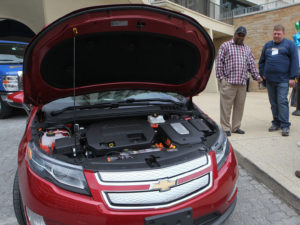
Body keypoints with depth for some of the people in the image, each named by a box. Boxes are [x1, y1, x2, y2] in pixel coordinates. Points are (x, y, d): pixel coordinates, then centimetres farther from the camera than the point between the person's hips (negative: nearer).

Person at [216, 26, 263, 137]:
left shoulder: (247, 49, 22)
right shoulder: (225, 46, 5)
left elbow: (251, 64, 20)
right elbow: (219, 62, -1)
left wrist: (256, 76, 7)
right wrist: (221, 77, -10)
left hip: (242, 83, 6)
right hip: (228, 82, -5)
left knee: (239, 106, 7)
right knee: (226, 106, -6)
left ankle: (236, 127, 17)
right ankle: (225, 128, 1)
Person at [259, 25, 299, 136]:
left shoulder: (289, 44, 4)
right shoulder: (267, 45, 16)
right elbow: (262, 61, 18)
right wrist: (262, 74, 9)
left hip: (283, 80, -4)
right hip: (269, 80, 4)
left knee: (282, 102, -9)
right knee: (273, 102, 9)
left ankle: (285, 125, -4)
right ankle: (276, 123, 19)